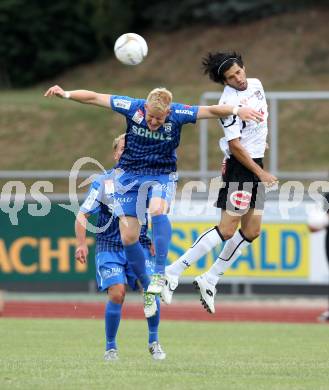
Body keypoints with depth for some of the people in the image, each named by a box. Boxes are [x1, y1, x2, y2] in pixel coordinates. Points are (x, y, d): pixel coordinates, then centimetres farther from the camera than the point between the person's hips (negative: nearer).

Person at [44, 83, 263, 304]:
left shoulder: (178, 114, -16)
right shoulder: (133, 108, -15)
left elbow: (210, 111, -18)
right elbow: (94, 97, -11)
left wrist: (236, 110, -34)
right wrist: (66, 94, -18)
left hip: (162, 175, -2)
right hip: (130, 175, 2)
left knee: (158, 209, -35)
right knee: (128, 238, -3)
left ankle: (159, 274, -29)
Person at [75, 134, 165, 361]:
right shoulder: (103, 183, 0)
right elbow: (82, 215, 0)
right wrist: (81, 244, -12)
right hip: (110, 248, -2)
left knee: (151, 289, -18)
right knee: (117, 293, -19)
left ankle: (154, 341, 4)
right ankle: (110, 347, 0)